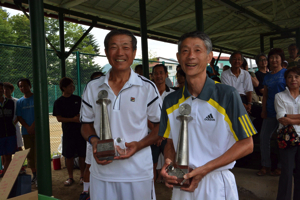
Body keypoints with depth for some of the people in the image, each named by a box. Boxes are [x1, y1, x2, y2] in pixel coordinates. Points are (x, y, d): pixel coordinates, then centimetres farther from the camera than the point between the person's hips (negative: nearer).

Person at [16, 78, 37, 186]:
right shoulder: (19, 102, 10)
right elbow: (19, 117, 6)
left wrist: (33, 126, -13)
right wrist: (27, 127, -8)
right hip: (26, 131, 4)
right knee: (30, 154, 9)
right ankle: (34, 175, 20)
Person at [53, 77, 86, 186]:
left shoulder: (77, 99, 9)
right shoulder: (58, 102, 1)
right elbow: (59, 118, -5)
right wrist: (73, 119, -15)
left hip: (81, 130, 2)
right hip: (68, 132, -1)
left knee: (82, 155, 4)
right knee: (69, 155, 3)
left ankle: (82, 176, 17)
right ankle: (70, 177, 18)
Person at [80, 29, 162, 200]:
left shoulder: (148, 88, -4)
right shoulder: (92, 88, 4)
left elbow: (161, 126, 0)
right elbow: (86, 125, 12)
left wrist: (138, 145, -16)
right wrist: (93, 140, -9)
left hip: (139, 173, -2)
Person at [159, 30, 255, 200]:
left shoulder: (227, 95, -13)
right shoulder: (171, 101, 0)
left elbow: (247, 144, -11)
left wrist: (204, 169, -18)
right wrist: (169, 164, -11)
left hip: (217, 185, -3)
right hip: (182, 184, 4)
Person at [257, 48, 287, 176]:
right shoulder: (267, 77, 13)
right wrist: (263, 110, 4)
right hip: (270, 112, 5)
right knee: (264, 137, 5)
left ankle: (281, 166, 18)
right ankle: (265, 166, 17)